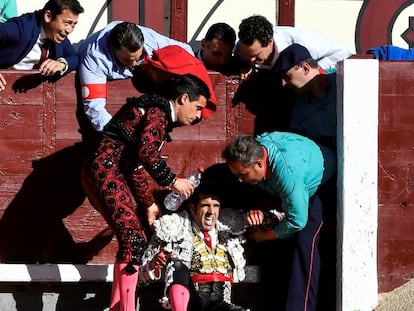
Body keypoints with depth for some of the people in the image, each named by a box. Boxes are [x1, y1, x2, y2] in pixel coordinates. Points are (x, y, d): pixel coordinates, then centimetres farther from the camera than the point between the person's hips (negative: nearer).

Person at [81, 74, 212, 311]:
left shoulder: (162, 118, 22)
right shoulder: (159, 112, -9)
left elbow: (138, 165, 24)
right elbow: (146, 153, -23)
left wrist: (148, 204, 22)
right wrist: (172, 180, -11)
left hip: (112, 172, 11)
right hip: (105, 169, -11)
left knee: (134, 238, 12)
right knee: (134, 238, -14)